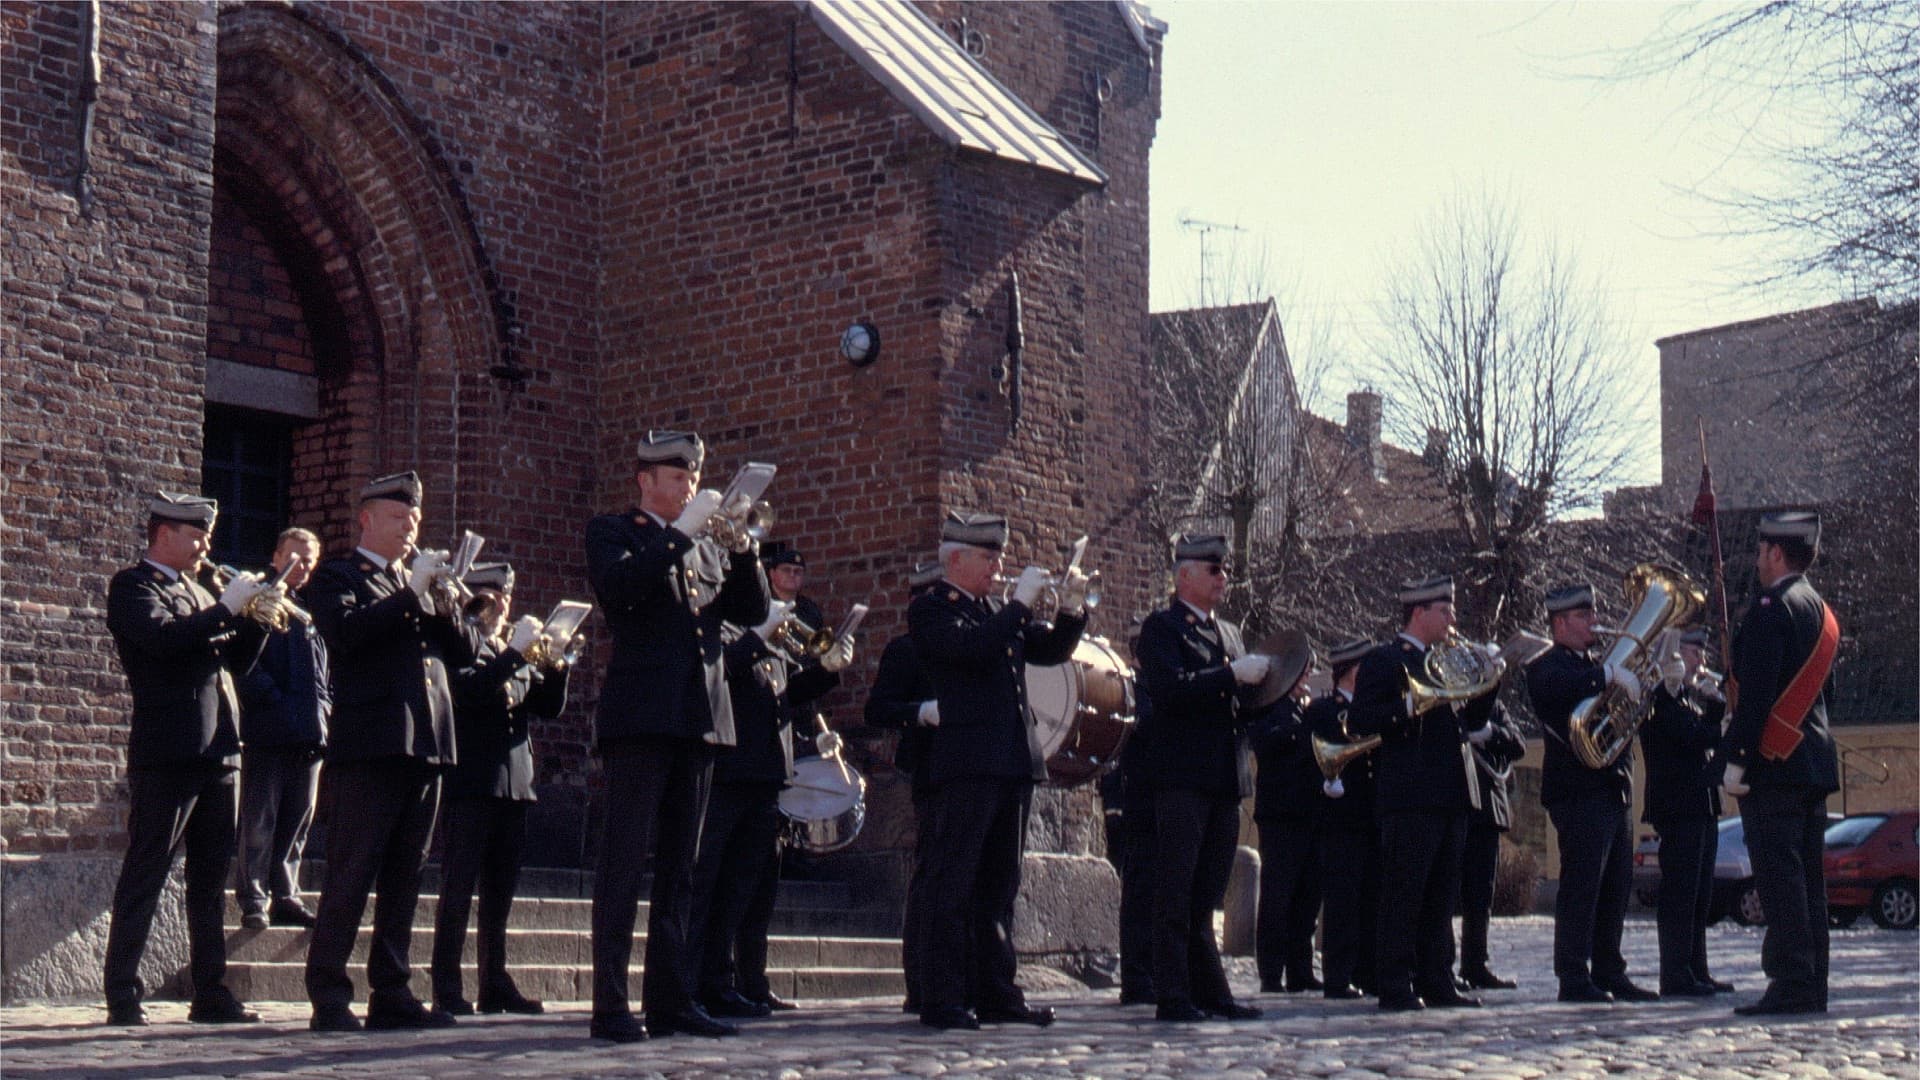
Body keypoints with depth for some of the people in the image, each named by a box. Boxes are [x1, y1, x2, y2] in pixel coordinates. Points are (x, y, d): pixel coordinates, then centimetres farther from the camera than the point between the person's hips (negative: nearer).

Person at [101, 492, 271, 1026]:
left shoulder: (199, 591, 22)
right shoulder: (132, 586, -2)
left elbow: (235, 661, 18)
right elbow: (163, 637, -21)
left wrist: (256, 619, 3)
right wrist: (227, 607, -17)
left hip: (216, 752, 8)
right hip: (167, 755, -8)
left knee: (211, 880, 9)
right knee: (143, 879, -5)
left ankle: (211, 993, 14)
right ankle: (122, 996, -2)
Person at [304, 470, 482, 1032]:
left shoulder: (420, 579, 25)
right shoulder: (336, 577, 6)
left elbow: (466, 650, 16)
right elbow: (344, 632, -15)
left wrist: (442, 603, -1)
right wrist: (410, 593, -13)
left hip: (426, 747, 7)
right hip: (368, 746, -6)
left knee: (403, 878, 8)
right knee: (350, 875, -7)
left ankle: (391, 994, 11)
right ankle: (329, 997, -4)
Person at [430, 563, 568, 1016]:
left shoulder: (517, 649, 21)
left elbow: (550, 708, 14)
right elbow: (470, 688, -19)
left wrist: (555, 666, -2)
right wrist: (515, 652, -18)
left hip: (514, 783, 7)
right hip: (471, 781, -7)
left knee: (501, 890, 9)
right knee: (459, 884, -8)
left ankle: (495, 983, 13)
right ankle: (446, 986, -7)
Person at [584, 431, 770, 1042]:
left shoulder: (707, 546, 22)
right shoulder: (611, 533, 6)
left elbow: (752, 612, 11)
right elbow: (620, 587, -15)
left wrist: (744, 548, -4)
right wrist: (681, 534, -15)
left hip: (699, 717, 6)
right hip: (640, 714, -6)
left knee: (678, 865, 7)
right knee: (625, 859, -7)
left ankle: (670, 999, 10)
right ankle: (610, 1004, -7)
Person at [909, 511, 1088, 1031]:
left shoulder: (996, 611, 20)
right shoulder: (930, 609, -3)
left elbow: (1051, 650, 19)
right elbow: (971, 647, -20)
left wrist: (1071, 610, 4)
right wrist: (1020, 603, -15)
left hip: (1012, 764, 8)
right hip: (965, 766, -8)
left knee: (999, 886, 11)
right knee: (951, 885, -6)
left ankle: (996, 993, 16)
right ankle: (941, 998, -4)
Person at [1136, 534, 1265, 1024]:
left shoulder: (1228, 633, 22)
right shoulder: (1161, 628, -2)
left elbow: (1242, 702, 23)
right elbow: (1169, 689, -18)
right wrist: (1232, 676, -19)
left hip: (1225, 781, 7)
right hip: (1181, 777, -7)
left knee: (1206, 896, 10)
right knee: (1176, 891, -4)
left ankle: (1210, 992, 14)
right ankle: (1173, 997, -3)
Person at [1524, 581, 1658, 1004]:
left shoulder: (1593, 666, 23)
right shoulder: (1548, 665, -5)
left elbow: (1631, 697, 23)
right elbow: (1553, 687, -28)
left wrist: (1639, 680, 4)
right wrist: (1608, 675, -31)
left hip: (1613, 790, 9)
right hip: (1579, 791, -9)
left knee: (1615, 888, 9)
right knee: (1581, 885, -9)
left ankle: (1609, 974, 15)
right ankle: (1573, 977, -6)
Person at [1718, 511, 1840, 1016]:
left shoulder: (1771, 609, -12)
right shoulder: (1820, 610, 17)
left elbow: (1755, 691, -18)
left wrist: (1734, 758, -17)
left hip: (1773, 763, -9)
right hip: (1814, 762, 9)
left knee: (1780, 878, -9)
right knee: (1807, 878, 10)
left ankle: (1791, 986, -11)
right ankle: (1811, 987, 13)